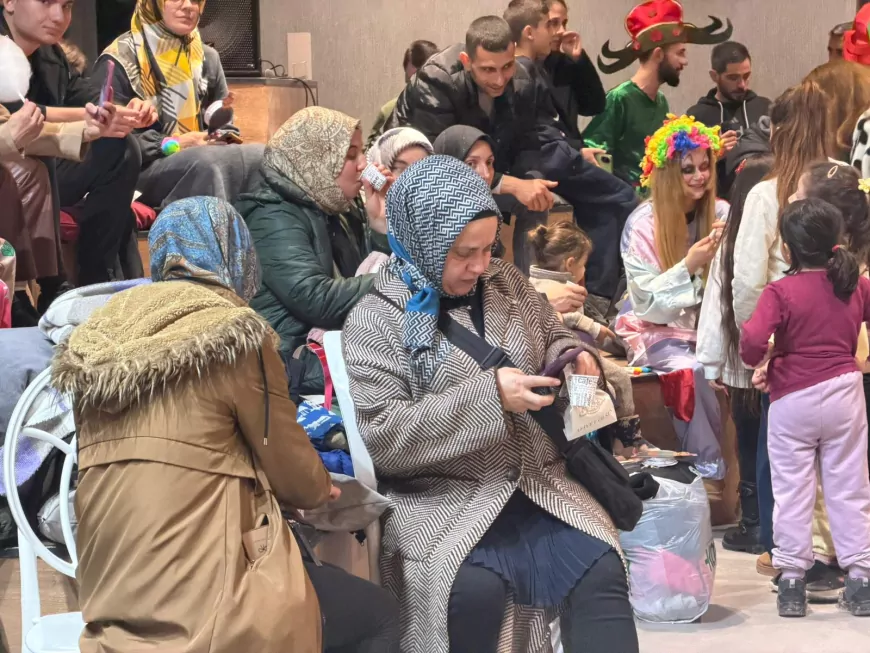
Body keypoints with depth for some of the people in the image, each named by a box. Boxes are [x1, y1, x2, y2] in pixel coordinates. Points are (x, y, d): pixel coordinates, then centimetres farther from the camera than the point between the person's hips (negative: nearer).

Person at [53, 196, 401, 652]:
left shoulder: (98, 345, 8)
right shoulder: (233, 334, -10)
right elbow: (298, 480, -2)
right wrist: (320, 487, 23)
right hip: (205, 613, -7)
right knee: (380, 615, 17)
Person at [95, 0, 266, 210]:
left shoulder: (207, 57, 18)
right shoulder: (121, 60, -1)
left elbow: (224, 125, 24)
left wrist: (220, 140, -1)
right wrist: (172, 145, -14)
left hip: (204, 162, 6)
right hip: (140, 170, -5)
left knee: (264, 158, -25)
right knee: (207, 163, -38)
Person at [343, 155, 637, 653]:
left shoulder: (506, 283, 11)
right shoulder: (377, 319, -7)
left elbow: (551, 338, 28)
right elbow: (382, 436, -15)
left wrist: (574, 358, 2)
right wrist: (488, 397, -20)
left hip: (539, 482, 5)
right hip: (443, 499, -4)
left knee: (602, 572, -23)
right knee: (474, 591, -33)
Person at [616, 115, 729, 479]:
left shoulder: (721, 214, 1)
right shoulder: (643, 224, -10)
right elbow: (647, 302, -11)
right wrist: (689, 266, -23)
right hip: (658, 329, -3)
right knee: (691, 371, -33)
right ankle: (708, 468, -18)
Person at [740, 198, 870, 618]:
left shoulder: (780, 292, -13)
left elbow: (752, 344, -23)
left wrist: (761, 359, -2)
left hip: (793, 399, -3)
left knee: (792, 490, 6)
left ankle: (792, 579, 8)